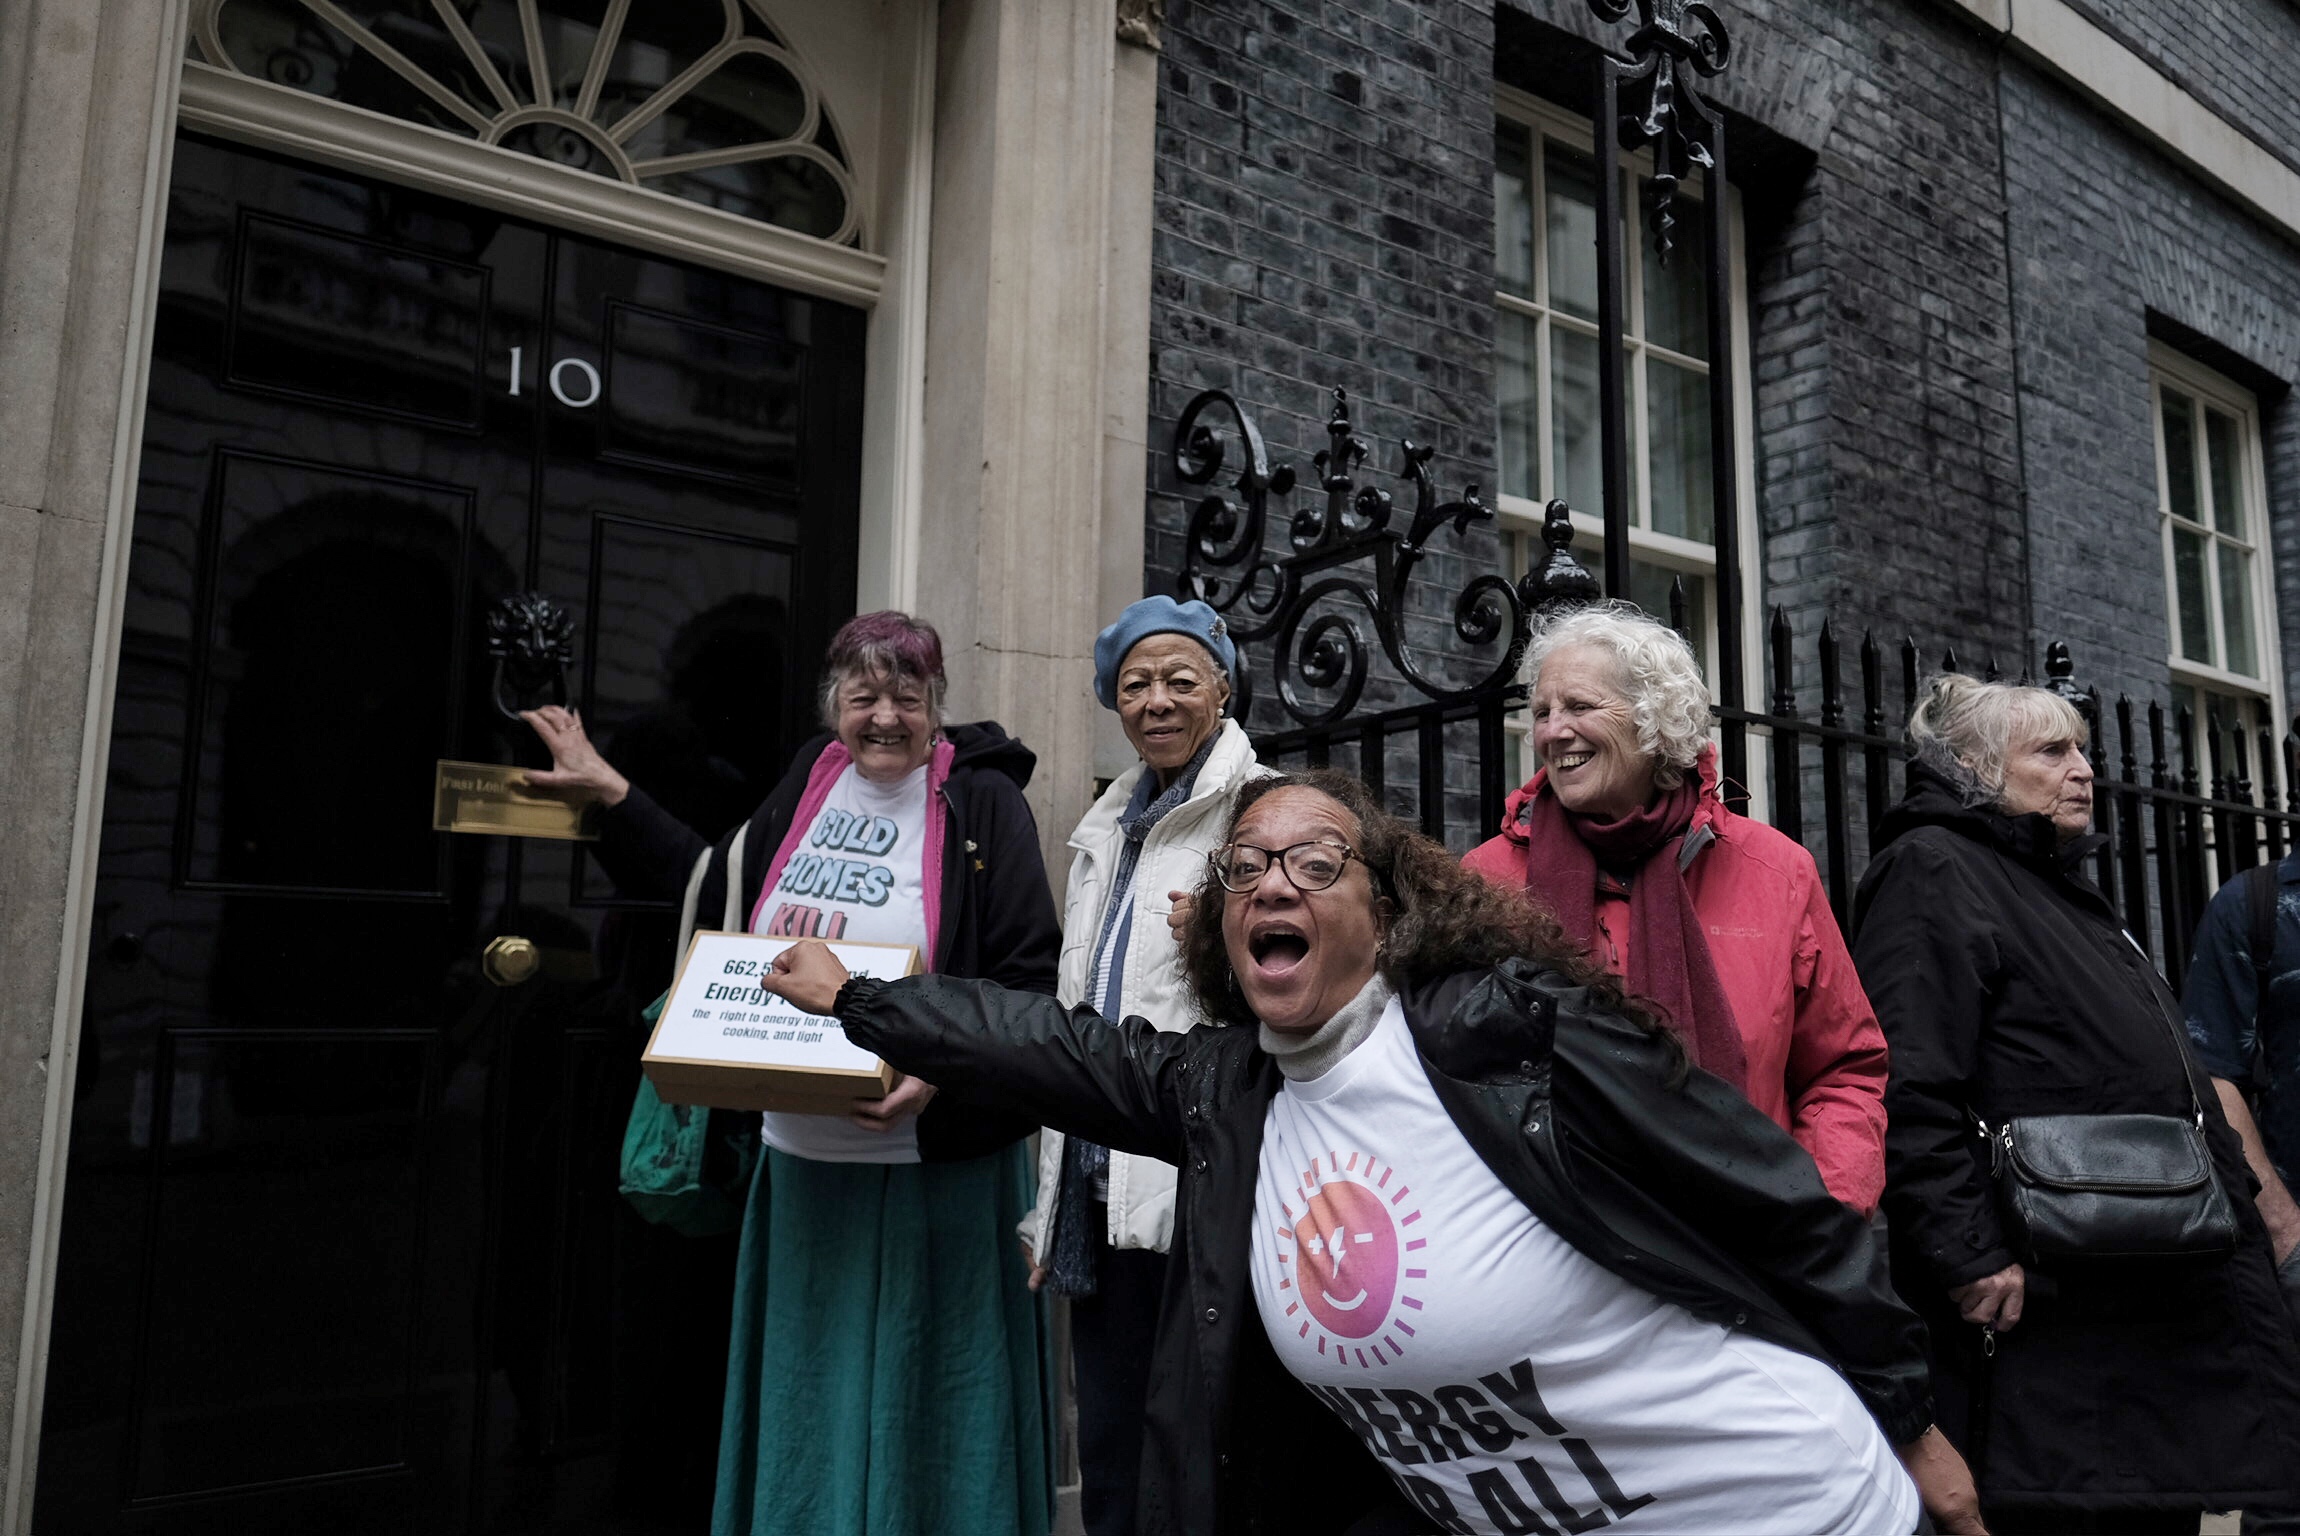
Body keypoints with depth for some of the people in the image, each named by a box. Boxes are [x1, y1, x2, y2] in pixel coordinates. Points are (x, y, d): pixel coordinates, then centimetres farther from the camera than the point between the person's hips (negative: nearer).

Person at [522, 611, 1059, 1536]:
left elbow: (1029, 977, -12)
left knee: (920, 1407, 8)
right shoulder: (812, 778, 5)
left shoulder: (983, 801, -10)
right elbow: (723, 889, 16)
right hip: (802, 1158, 6)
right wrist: (611, 794, 15)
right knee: (806, 1404, 20)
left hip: (929, 1162, -5)